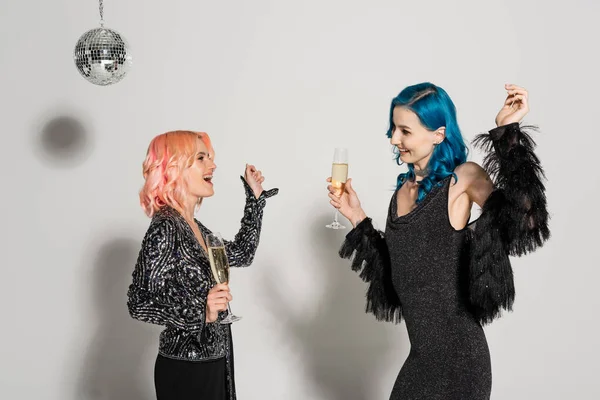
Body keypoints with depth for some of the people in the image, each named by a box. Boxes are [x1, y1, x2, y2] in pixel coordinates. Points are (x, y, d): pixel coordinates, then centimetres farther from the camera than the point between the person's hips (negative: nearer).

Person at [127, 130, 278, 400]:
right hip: (185, 369, -9)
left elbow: (241, 255, 20)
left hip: (213, 362, 9)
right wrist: (199, 312, -33)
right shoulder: (165, 228, -19)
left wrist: (255, 197, 17)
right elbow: (138, 303, -21)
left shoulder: (193, 226, 8)